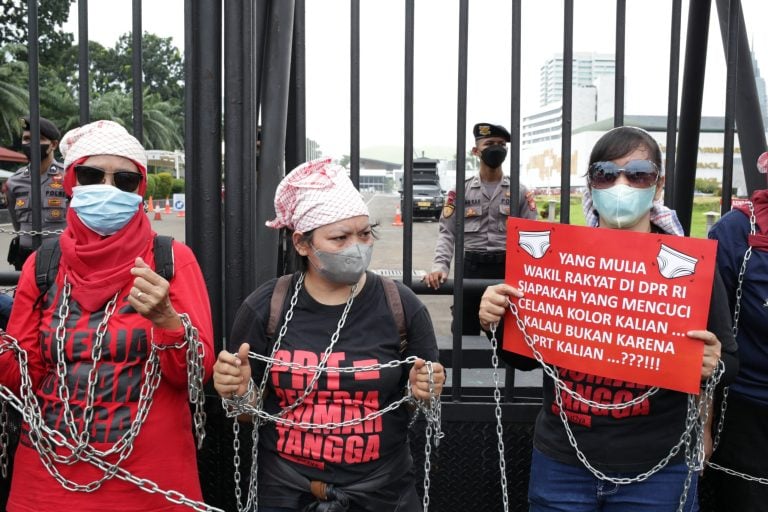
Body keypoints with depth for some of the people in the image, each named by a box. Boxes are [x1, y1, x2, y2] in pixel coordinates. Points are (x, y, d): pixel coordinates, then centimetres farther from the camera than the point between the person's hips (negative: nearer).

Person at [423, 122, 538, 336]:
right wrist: (439, 266, -17)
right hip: (470, 268, 0)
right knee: (464, 334, 7)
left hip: (507, 269, 0)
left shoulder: (520, 192, 7)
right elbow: (447, 233, 0)